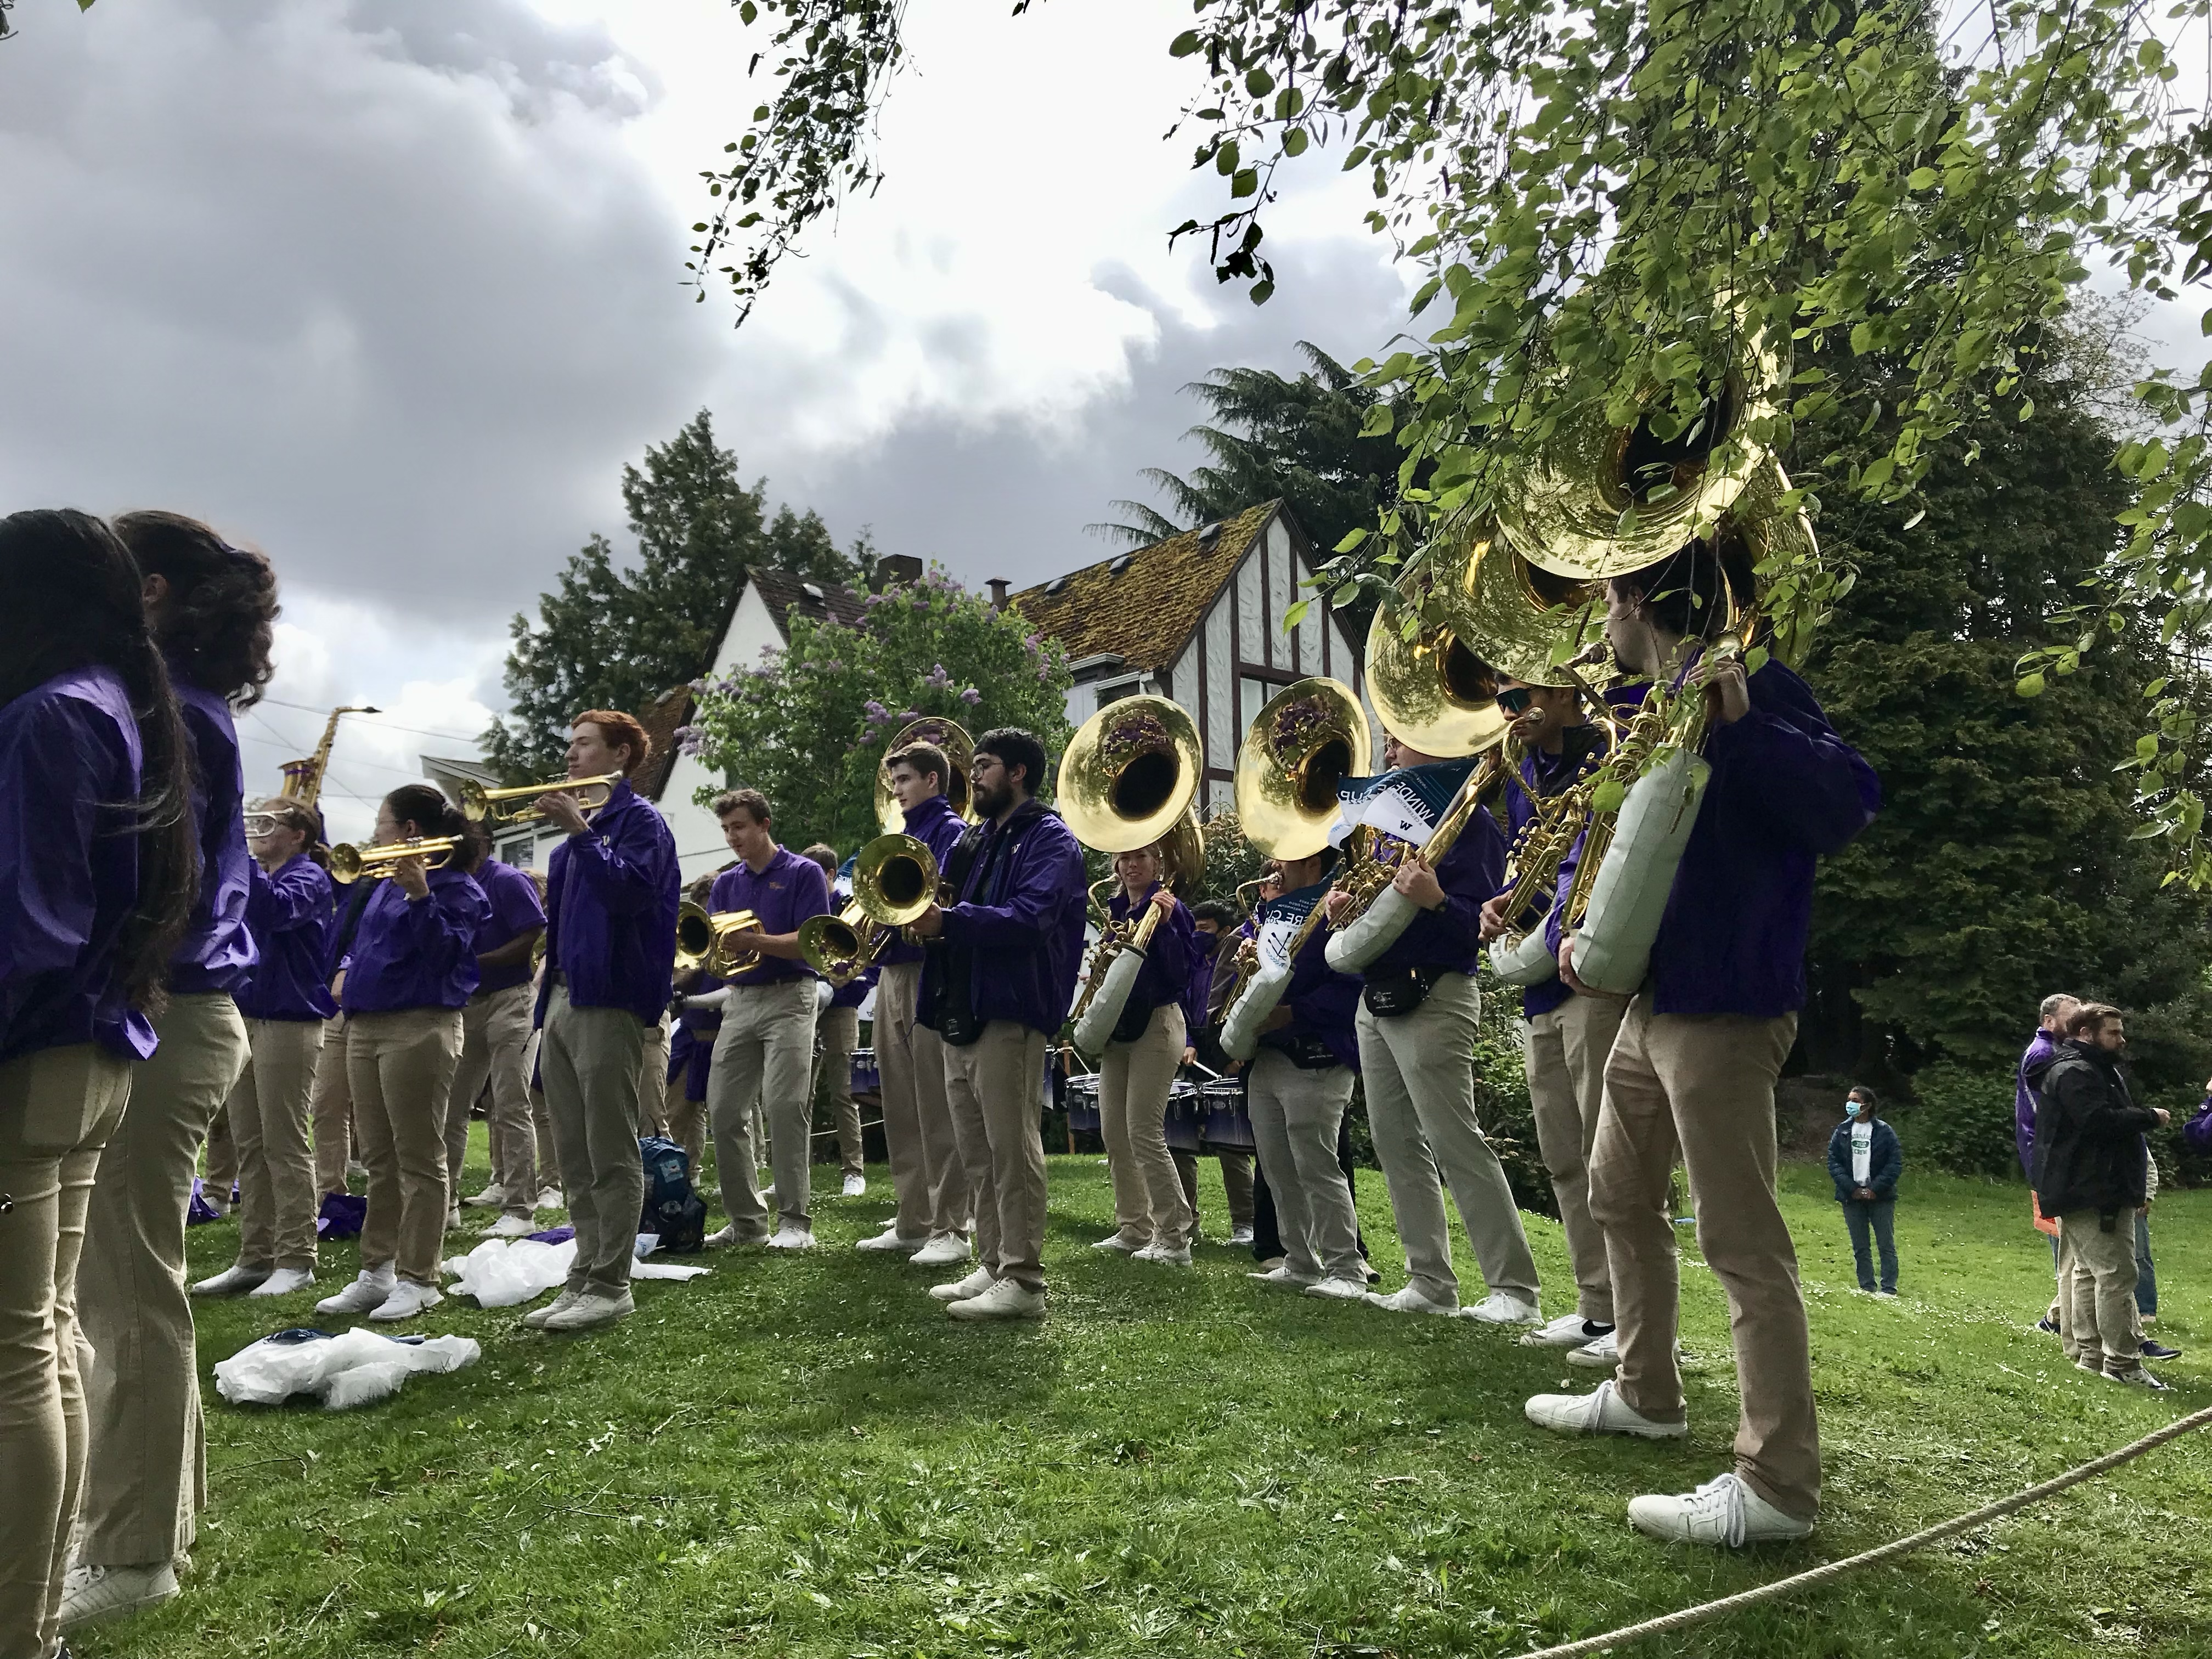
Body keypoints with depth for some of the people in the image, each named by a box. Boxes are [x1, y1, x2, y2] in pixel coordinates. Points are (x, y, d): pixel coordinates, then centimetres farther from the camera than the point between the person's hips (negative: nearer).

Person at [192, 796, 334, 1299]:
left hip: (289, 1022, -8)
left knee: (286, 1146, -4)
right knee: (251, 1147, 10)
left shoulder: (308, 877, -7)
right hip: (244, 1018, 8)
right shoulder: (255, 876, 18)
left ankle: (296, 1259, 2)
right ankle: (256, 1257, 17)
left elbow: (274, 911, -27)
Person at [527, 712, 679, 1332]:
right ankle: (585, 1278, 18)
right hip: (562, 1000, 9)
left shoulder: (639, 820, -3)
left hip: (607, 1002, -9)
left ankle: (611, 1286, 0)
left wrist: (580, 831, -19)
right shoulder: (577, 823, 22)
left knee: (611, 1157, -5)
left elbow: (630, 891, -21)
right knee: (575, 1160, 11)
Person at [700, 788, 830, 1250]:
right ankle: (745, 1220, 13)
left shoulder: (803, 873, -1)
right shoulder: (726, 883, 16)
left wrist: (755, 941, -23)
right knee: (723, 1110, 2)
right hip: (739, 1000, 6)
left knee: (785, 1106, -13)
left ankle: (794, 1222, -7)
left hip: (789, 998, -6)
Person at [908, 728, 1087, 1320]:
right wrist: (930, 906, -1)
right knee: (979, 1155, 12)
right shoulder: (976, 840, 23)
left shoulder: (1049, 838, -5)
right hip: (961, 1015, 9)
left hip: (1010, 1014, -9)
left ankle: (1024, 1281, -3)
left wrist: (949, 921, -24)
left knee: (1012, 1148, -7)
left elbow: (1030, 919, -20)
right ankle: (993, 1266, 20)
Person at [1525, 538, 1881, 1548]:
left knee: (1740, 1242, -8)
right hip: (1651, 1001, 10)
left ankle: (1779, 1486, -2)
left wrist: (1741, 726, -36)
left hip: (1724, 1009, -10)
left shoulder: (1751, 687, -12)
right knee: (1619, 1198, 20)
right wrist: (1581, 931, 4)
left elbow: (1849, 801, -25)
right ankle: (1647, 1395, 36)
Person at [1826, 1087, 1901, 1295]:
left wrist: (1875, 1189, -13)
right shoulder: (1842, 1131, 6)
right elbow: (1833, 1162, 2)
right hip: (1852, 1197, 3)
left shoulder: (1884, 1132, -3)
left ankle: (1888, 1289, 3)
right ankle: (1867, 1287, 13)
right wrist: (1852, 1189, -9)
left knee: (1886, 1244, -1)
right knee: (1859, 1247, 6)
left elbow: (1895, 1164, -5)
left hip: (1880, 1197, -3)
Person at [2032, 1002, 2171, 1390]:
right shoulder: (2074, 1072, -14)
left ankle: (2089, 1354, 19)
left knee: (2087, 1271, 13)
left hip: (2105, 1193, 11)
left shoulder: (2103, 1071, 22)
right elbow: (2100, 1121, -25)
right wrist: (2150, 1117, -13)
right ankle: (2123, 1363, -11)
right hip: (2092, 1194, -11)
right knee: (2117, 1274, -12)